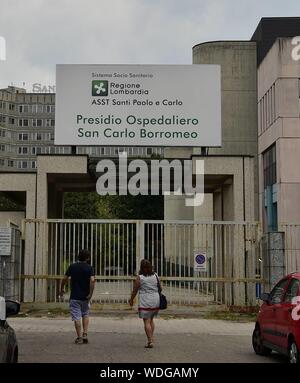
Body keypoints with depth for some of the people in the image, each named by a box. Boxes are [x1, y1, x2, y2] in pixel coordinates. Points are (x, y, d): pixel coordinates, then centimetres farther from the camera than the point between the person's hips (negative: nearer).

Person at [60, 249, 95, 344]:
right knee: (85, 315, 19)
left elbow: (65, 279, 3)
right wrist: (90, 293, -13)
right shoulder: (89, 268, -5)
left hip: (74, 297, 0)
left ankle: (79, 337, 3)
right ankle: (85, 334, 8)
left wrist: (62, 289, 19)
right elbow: (92, 280, -19)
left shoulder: (72, 267, 1)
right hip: (85, 297, 0)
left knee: (77, 317, 3)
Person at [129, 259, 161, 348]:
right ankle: (151, 338, 19)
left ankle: (150, 341, -8)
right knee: (151, 320, 19)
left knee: (147, 322, -2)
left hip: (145, 302, -5)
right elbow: (160, 288, 13)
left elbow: (135, 291, -4)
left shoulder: (139, 277, -9)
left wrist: (131, 300, 11)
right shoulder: (155, 276, 3)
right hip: (156, 301, 5)